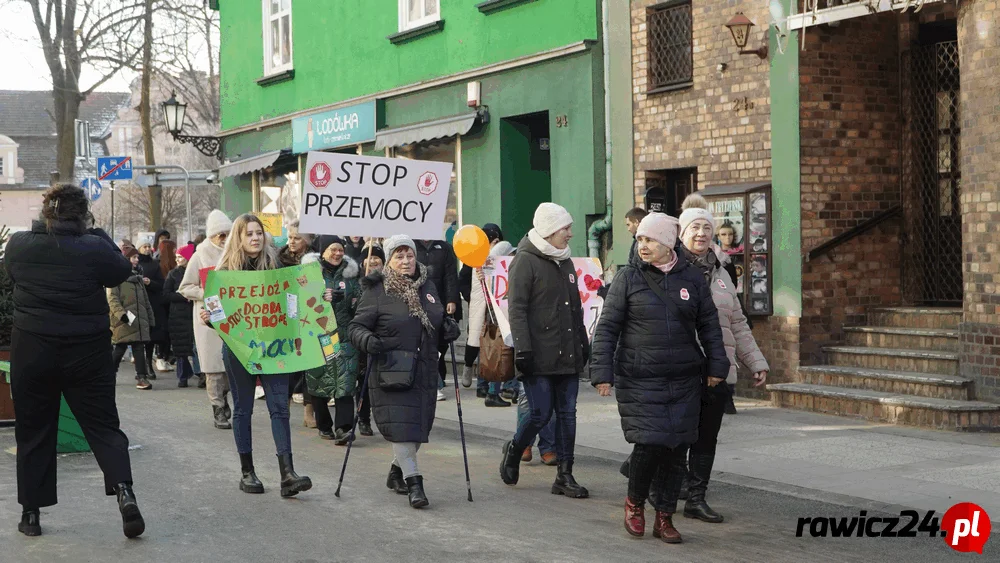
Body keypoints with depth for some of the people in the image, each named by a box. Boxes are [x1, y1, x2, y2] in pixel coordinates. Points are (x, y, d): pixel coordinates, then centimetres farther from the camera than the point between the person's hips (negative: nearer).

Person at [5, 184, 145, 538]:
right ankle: (123, 490, -14)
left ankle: (30, 513, 17)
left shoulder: (18, 244, -5)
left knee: (33, 430, 12)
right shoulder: (93, 247, -13)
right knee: (103, 425, 6)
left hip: (31, 351, 2)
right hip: (87, 352, -1)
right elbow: (122, 273, 4)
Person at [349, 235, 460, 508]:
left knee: (419, 423, 10)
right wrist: (367, 340, -24)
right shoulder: (377, 291, -3)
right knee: (400, 424, -13)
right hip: (392, 372, -6)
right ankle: (413, 482, -12)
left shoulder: (427, 286, 15)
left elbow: (438, 323, 27)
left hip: (424, 371, 6)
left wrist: (448, 327, 5)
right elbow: (356, 326, -3)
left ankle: (397, 471, 30)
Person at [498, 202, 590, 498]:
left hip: (568, 355, 7)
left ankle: (565, 475, 9)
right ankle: (514, 450, 21)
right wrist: (522, 348, -18)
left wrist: (583, 342, 21)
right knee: (541, 414, -7)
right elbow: (516, 308, -12)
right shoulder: (526, 261, -7)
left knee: (567, 414, 5)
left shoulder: (565, 262, 17)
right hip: (539, 357, -7)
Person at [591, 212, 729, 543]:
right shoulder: (628, 278, 0)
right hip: (639, 380, -3)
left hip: (684, 380, 3)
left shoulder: (692, 278, 7)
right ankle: (635, 502, 13)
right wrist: (602, 373, -5)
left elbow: (709, 325, 14)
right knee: (649, 443, -13)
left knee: (676, 449, 4)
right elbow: (607, 327, 0)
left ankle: (665, 517, 17)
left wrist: (716, 366, 9)